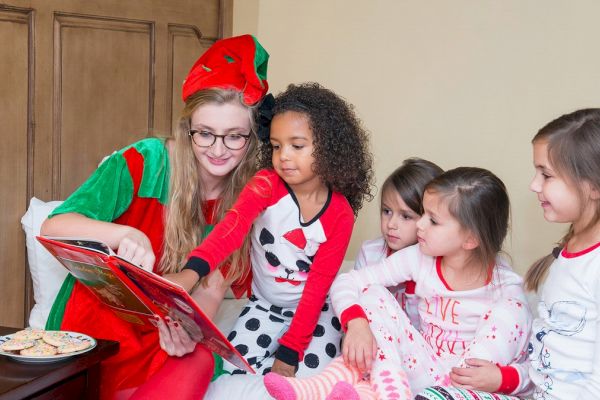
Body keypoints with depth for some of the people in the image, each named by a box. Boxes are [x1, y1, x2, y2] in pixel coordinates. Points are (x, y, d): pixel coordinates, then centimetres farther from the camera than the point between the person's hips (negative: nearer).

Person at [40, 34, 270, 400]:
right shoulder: (144, 162, -12)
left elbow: (211, 288, -4)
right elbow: (54, 226, -17)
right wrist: (123, 235, -36)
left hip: (164, 332, 3)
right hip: (97, 324, -3)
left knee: (199, 360, -27)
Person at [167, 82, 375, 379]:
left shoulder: (340, 214, -14)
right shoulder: (266, 184, -14)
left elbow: (319, 284, -14)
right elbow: (234, 224, -34)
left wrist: (290, 349, -21)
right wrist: (193, 270, -53)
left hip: (314, 309, -1)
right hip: (263, 305, 1)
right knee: (231, 369, -17)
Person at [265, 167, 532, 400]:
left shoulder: (505, 285, -13)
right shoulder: (418, 259, -6)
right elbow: (345, 283, -8)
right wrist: (357, 324, -28)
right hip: (423, 368, 2)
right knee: (372, 294, -13)